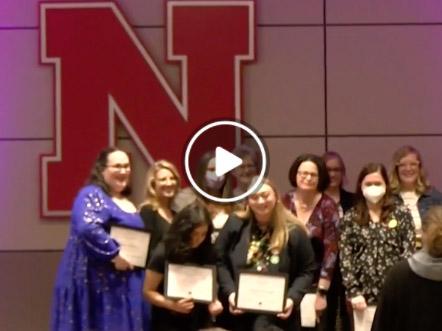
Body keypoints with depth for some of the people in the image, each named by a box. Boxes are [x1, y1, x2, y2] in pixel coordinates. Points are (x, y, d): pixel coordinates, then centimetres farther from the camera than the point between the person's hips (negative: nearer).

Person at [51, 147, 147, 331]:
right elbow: (88, 228, -28)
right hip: (97, 282, -9)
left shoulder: (127, 203, 17)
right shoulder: (92, 195, -10)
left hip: (123, 283, 9)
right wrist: (115, 255, -24)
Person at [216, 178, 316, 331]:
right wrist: (230, 292, -9)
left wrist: (293, 298, -13)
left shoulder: (294, 231, -1)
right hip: (238, 312, 2)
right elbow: (220, 262, 5)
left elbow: (306, 271, 2)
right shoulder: (235, 224, 4)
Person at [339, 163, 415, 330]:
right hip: (364, 294, 1)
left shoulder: (401, 214, 5)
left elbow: (409, 253, 0)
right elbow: (345, 258, 2)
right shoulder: (350, 218, 7)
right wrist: (353, 292, -6)